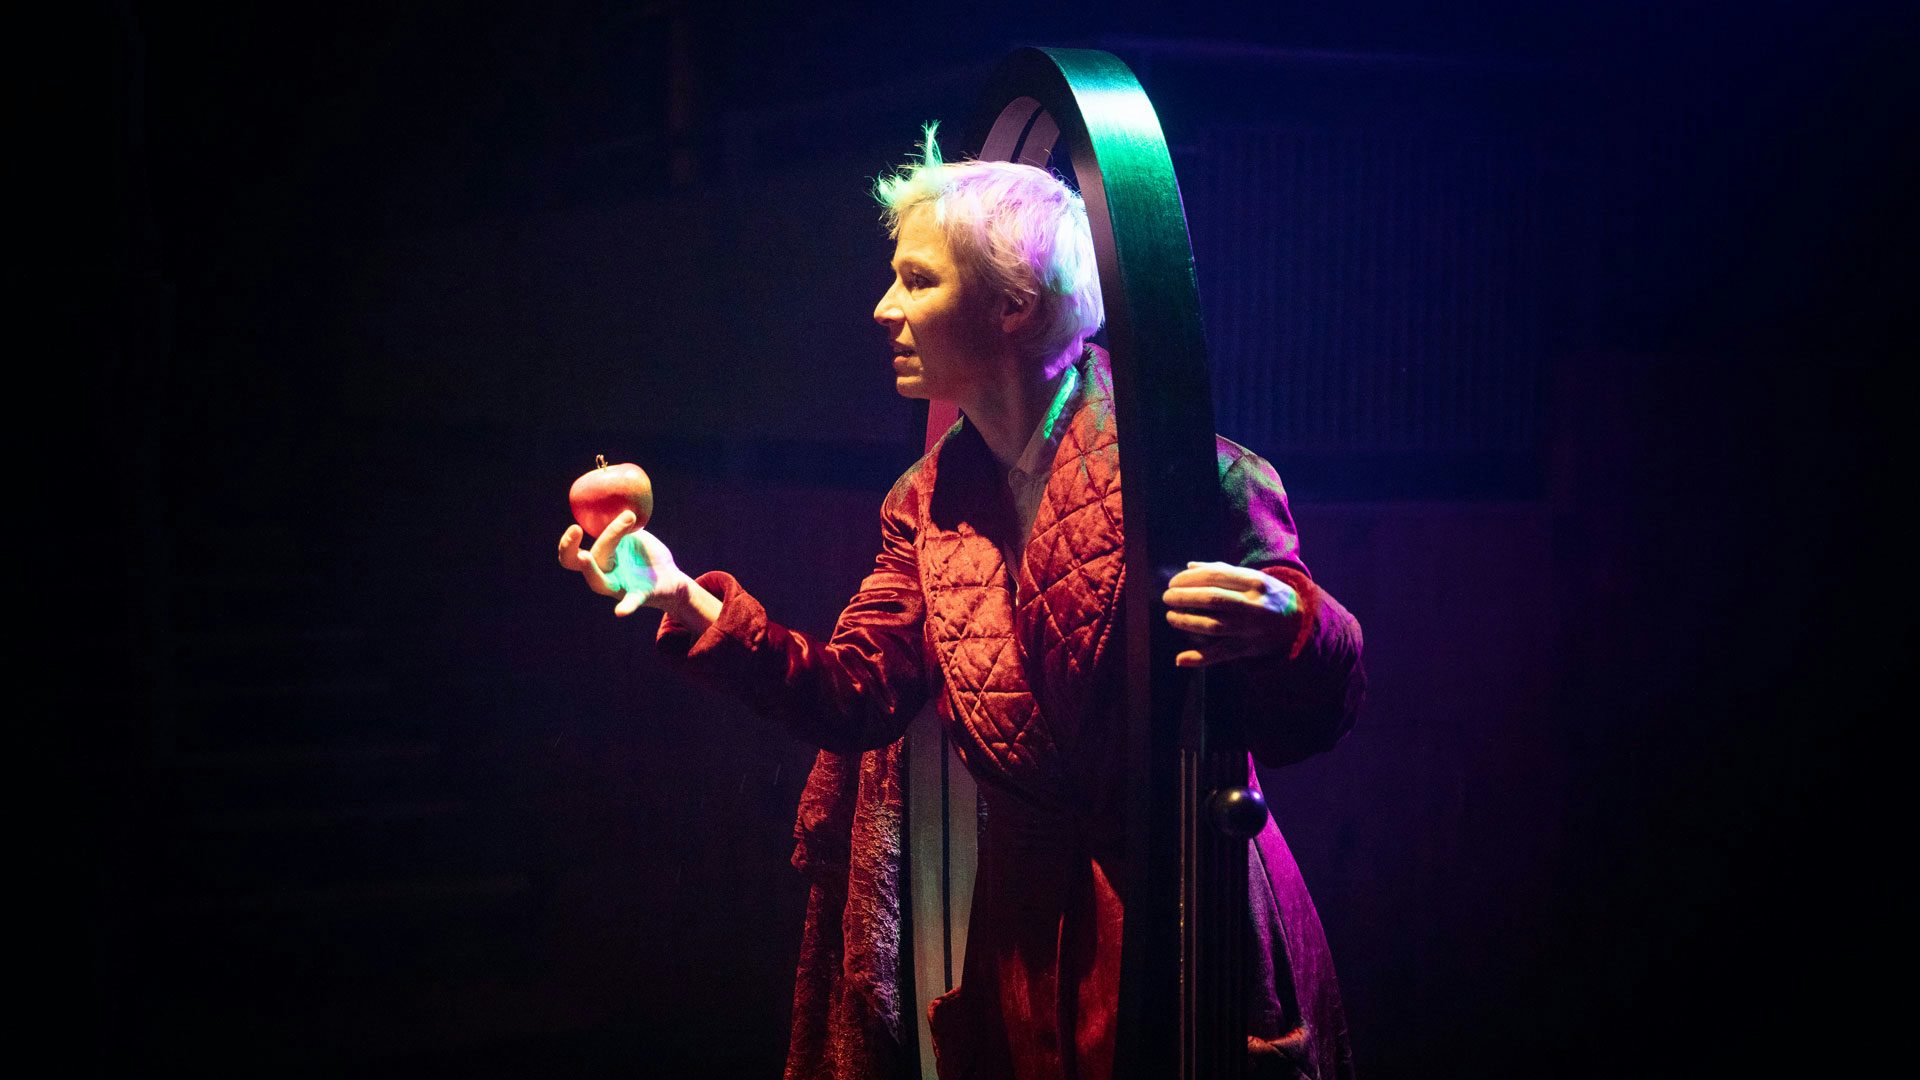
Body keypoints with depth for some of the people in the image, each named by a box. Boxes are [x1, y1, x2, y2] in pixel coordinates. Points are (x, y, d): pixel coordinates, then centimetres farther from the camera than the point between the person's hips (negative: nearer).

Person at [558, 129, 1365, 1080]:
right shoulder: (931, 502, 7)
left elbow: (1317, 715, -15)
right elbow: (857, 696, 0)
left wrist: (1286, 629, -37)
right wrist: (687, 602, -9)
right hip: (1028, 933, 6)